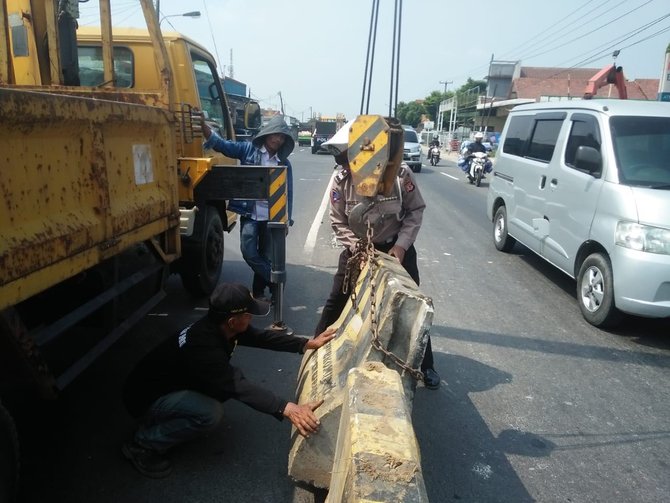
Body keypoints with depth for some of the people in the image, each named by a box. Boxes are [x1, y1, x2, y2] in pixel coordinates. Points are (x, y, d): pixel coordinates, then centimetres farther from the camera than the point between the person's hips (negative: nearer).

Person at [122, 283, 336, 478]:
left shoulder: (218, 326, -10)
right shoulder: (203, 345, -35)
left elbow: (260, 336, 0)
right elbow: (238, 387, -42)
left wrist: (307, 344, -7)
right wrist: (287, 409, -51)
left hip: (176, 383, 9)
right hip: (147, 398, -9)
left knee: (233, 377, -5)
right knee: (210, 413, -30)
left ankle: (166, 420, 9)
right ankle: (143, 444, -10)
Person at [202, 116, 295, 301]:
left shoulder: (284, 163, 4)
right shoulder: (248, 149, 0)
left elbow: (288, 193, 6)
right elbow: (222, 144, -9)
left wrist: (286, 220, 2)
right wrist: (203, 125, -24)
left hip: (272, 217, 1)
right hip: (249, 214, -1)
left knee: (266, 256, 8)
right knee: (249, 253, -11)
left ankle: (259, 292, 25)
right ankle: (276, 283, 6)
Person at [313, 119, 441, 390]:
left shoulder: (399, 173, -22)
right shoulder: (341, 179, -18)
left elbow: (416, 210, -10)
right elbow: (338, 222, -9)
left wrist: (401, 245, -19)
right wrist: (358, 247, -21)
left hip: (395, 247, -1)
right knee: (336, 302, 6)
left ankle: (425, 366, 24)